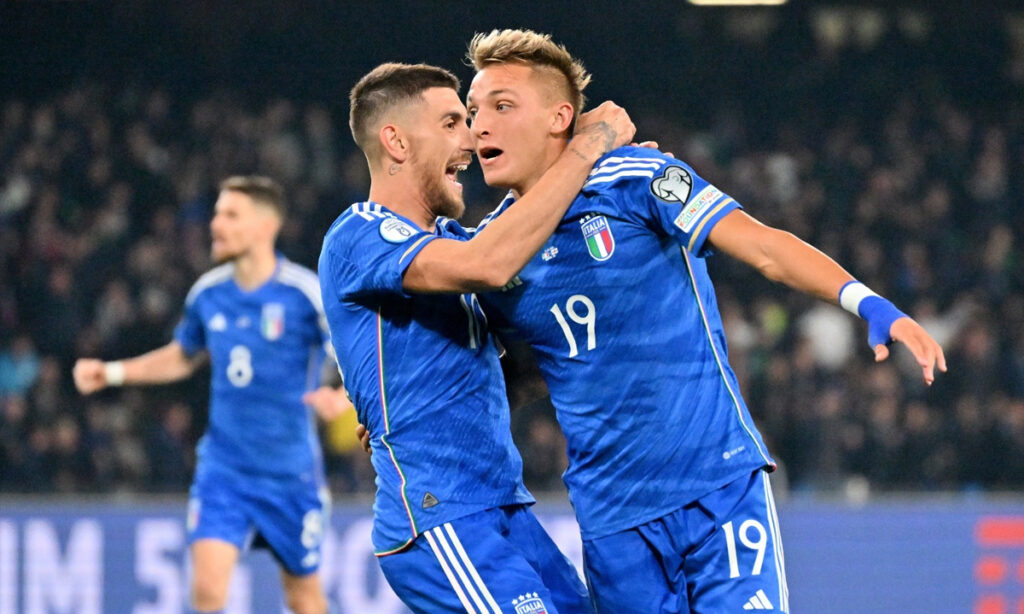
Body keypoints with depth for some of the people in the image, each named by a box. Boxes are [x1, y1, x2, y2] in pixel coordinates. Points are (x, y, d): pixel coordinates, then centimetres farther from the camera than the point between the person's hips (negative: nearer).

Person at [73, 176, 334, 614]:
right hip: (223, 467, 3)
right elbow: (183, 357, 20)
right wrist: (112, 373, 12)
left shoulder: (307, 293, -14)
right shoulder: (207, 293, 0)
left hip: (290, 472, -3)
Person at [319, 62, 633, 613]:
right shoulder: (359, 237, -11)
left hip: (508, 512, 9)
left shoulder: (443, 237, 18)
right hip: (441, 522, -9)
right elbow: (486, 265, -28)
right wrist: (586, 147, -19)